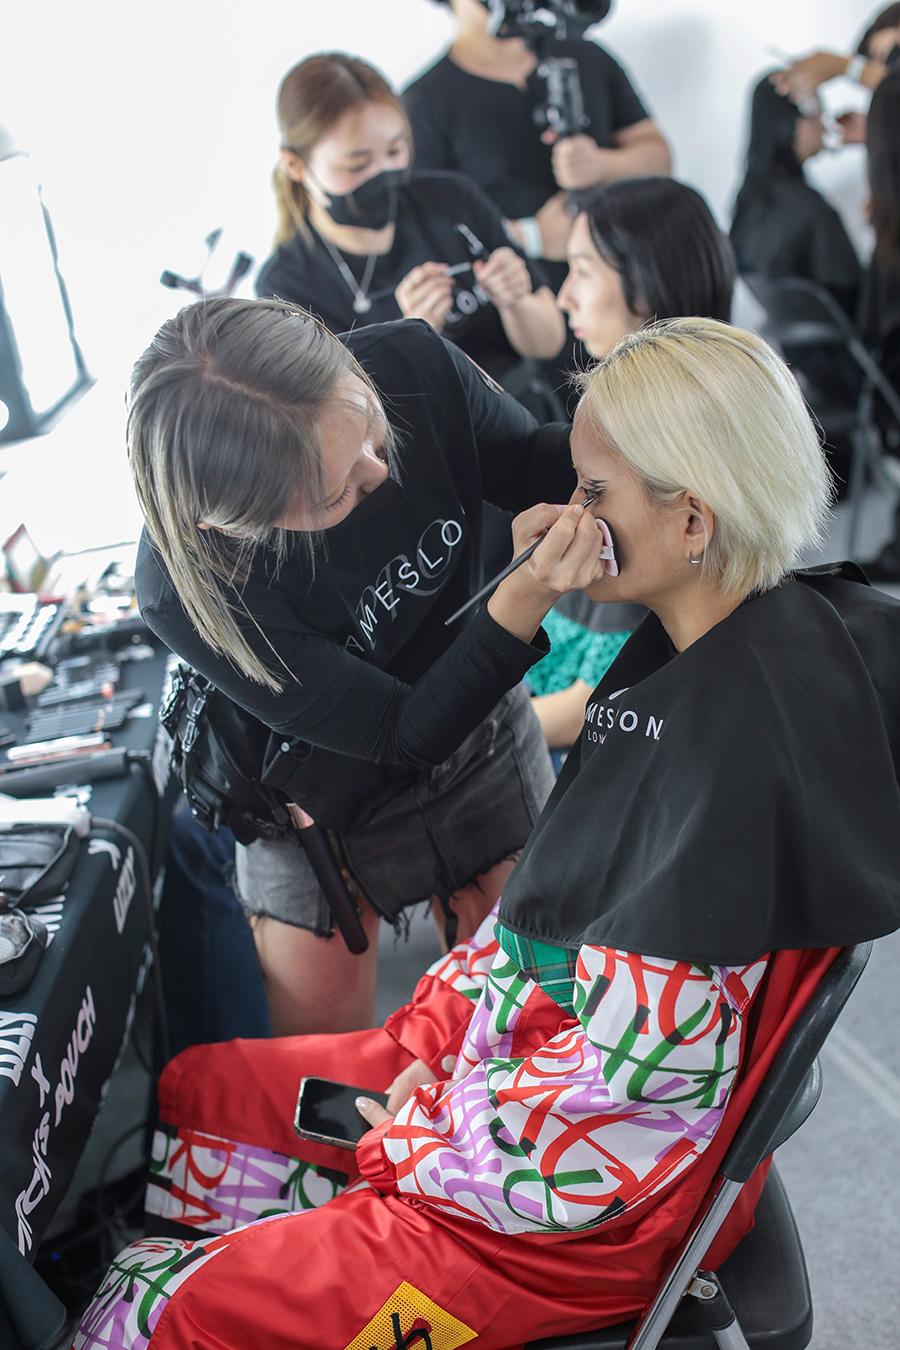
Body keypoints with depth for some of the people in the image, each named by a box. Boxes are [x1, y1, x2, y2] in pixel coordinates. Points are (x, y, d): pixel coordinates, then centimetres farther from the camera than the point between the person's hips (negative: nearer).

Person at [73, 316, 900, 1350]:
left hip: (597, 1200, -9)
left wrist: (405, 1147, -14)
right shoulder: (676, 651, 1)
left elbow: (633, 1075, -27)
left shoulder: (761, 716, -30)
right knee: (187, 1091, 16)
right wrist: (438, 1028, 0)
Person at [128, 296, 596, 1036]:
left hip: (481, 733, 3)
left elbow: (530, 465, -6)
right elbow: (405, 733, -29)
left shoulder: (412, 363, -28)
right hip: (327, 801, -3)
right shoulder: (184, 588, -36)